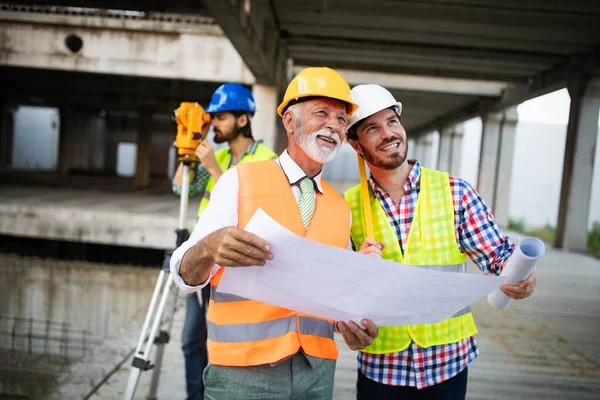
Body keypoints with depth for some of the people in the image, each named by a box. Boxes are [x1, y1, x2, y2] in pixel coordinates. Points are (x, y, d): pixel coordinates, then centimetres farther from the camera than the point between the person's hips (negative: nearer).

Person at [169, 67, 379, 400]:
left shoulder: (341, 209, 9)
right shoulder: (240, 181, -4)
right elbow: (185, 274, -10)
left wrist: (352, 326, -8)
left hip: (317, 372, 5)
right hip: (243, 372, -4)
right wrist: (209, 248, -32)